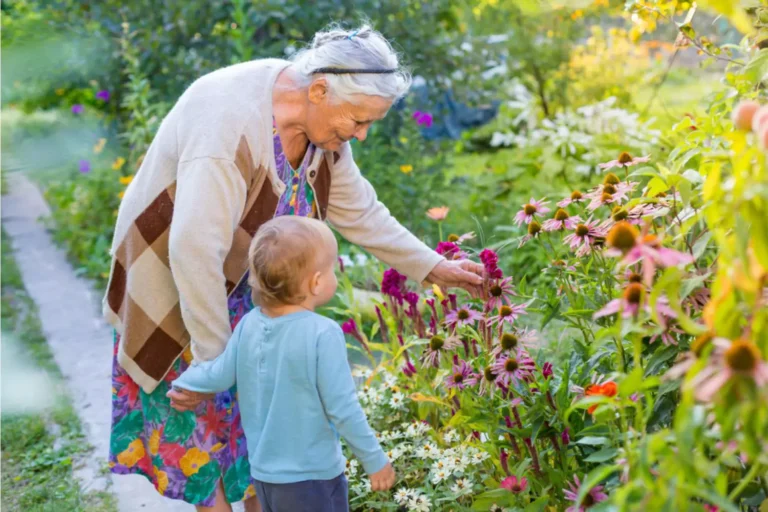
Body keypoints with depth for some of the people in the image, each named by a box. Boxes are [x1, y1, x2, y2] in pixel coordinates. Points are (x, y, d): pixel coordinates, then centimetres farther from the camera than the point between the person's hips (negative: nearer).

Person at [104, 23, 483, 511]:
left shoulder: (322, 120, -11)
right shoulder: (231, 122, -36)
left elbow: (359, 211, 3)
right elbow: (195, 251, -37)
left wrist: (432, 267, 0)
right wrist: (214, 358, -30)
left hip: (251, 283, 7)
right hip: (172, 275, -6)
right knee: (203, 408, 4)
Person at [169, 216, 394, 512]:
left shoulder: (249, 325, -5)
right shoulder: (323, 334, -22)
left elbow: (220, 375, 5)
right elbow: (342, 408, -20)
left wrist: (180, 383, 26)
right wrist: (375, 460, -7)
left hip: (263, 472, 6)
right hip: (311, 477, -6)